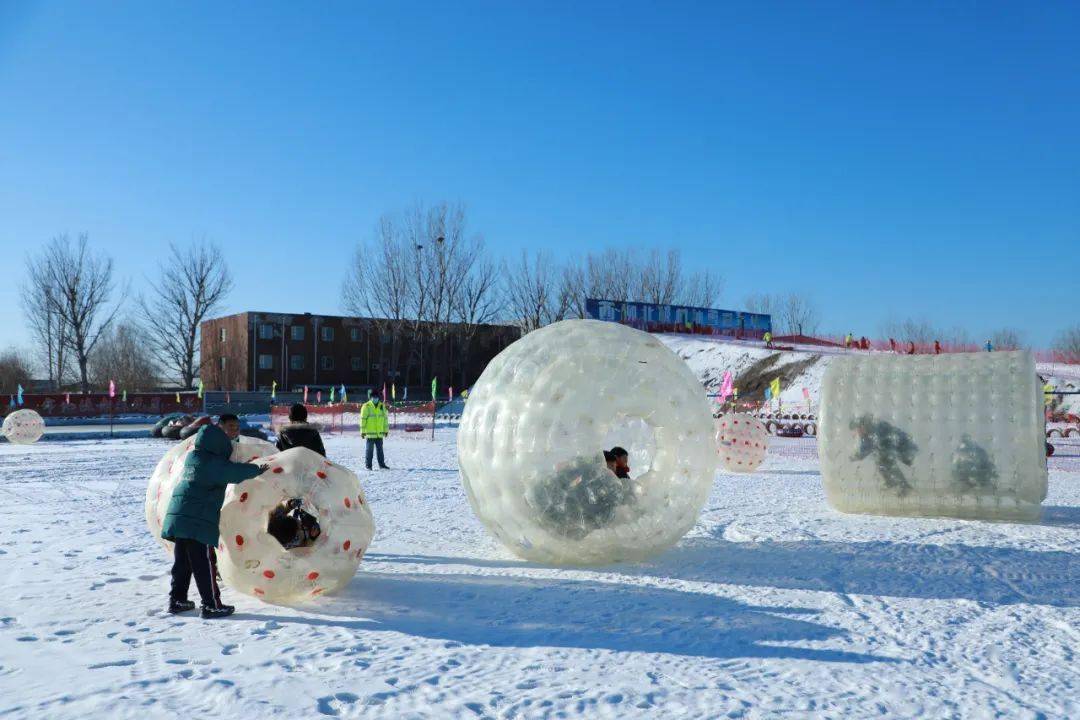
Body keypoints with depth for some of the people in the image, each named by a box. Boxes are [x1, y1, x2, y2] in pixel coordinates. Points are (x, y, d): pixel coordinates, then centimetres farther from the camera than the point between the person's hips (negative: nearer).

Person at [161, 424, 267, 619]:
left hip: (178, 516, 9)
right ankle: (211, 605, 0)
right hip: (198, 521, -8)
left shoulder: (191, 458, 15)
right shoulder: (212, 463, -11)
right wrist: (257, 469, 3)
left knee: (182, 561, 16)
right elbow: (235, 472, -14)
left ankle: (177, 600, 23)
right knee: (205, 564, -4)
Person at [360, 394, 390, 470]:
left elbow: (385, 418, 15)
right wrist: (362, 431, -9)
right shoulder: (366, 407, -5)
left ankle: (382, 464, 17)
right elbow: (363, 419, -6)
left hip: (379, 433, 4)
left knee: (380, 449, 10)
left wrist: (386, 430, 14)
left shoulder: (382, 406, 9)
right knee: (370, 449, 0)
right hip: (370, 433, -4)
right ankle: (368, 465, 8)